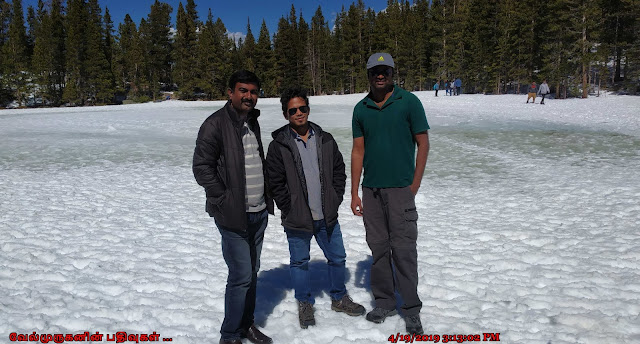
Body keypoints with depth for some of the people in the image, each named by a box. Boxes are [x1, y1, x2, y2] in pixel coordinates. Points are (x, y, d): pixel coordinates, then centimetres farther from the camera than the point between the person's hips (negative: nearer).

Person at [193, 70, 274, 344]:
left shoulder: (252, 121, 13)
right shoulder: (216, 124, -11)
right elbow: (201, 168, -14)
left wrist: (266, 197, 13)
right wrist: (225, 199, -14)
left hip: (259, 212, 7)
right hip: (233, 216, -7)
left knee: (251, 273, 16)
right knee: (241, 275, -4)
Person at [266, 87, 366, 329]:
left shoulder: (325, 140, 4)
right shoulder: (279, 145, -8)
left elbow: (339, 170, 10)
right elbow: (275, 183, -7)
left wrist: (335, 199, 2)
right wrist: (289, 209, -9)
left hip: (327, 216, 4)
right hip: (297, 219, -3)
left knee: (337, 257, 15)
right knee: (299, 262, 11)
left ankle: (339, 298, 37)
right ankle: (305, 304, 31)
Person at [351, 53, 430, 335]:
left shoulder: (409, 102, -3)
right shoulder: (361, 109, 8)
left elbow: (423, 143, -1)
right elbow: (358, 151, 9)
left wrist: (415, 184, -7)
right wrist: (354, 193, 7)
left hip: (400, 188, -4)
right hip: (371, 189, 4)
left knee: (404, 249, -3)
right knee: (378, 247, 11)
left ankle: (412, 309, 11)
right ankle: (384, 302, 25)